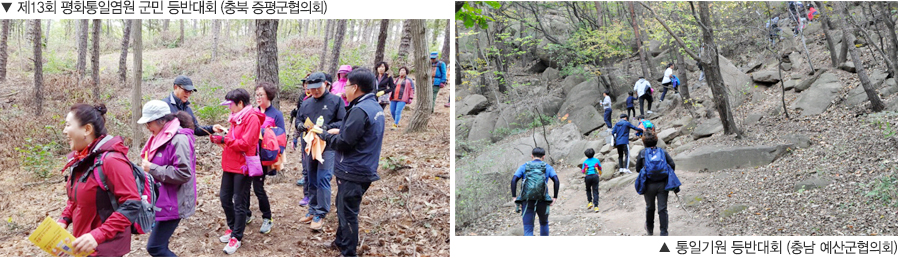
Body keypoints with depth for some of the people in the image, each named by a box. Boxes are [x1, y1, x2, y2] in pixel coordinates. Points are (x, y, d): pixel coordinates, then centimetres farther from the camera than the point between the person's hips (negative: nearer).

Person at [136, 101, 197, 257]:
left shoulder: (179, 139, -20)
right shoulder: (161, 137, 11)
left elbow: (183, 173, -27)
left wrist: (152, 169, -21)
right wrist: (148, 166, 6)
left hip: (172, 203, -10)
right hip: (161, 201, 10)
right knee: (159, 245, 14)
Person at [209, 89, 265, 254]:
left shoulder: (252, 118, -13)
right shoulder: (236, 118, 15)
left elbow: (245, 144, -21)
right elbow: (232, 141, 16)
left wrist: (224, 140, -18)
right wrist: (219, 139, 0)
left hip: (242, 166, -9)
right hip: (230, 165, 9)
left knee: (239, 203, -2)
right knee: (225, 198, 14)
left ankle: (236, 237, 5)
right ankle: (233, 228, 31)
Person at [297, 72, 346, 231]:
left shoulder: (336, 101, -4)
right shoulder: (306, 104, 12)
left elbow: (343, 122, -5)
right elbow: (299, 122, 20)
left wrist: (327, 128, -19)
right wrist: (304, 127, -3)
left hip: (328, 147, -5)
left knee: (323, 180, -10)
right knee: (312, 181, 13)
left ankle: (320, 214, -4)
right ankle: (313, 210, 24)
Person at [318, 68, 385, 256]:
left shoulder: (360, 110, -22)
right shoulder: (375, 107, 9)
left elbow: (343, 143, -21)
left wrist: (326, 135, -5)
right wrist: (340, 131, 8)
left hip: (353, 172, -10)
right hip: (364, 170, 10)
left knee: (348, 213, 0)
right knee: (344, 208, 24)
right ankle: (341, 241, 38)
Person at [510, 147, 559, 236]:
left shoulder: (524, 166, 10)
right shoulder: (547, 167, 9)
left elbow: (513, 180, -2)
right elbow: (556, 181, -5)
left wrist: (514, 197, 1)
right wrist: (555, 197, 0)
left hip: (527, 201, 0)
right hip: (542, 201, 1)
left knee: (528, 229, 0)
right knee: (544, 223, 27)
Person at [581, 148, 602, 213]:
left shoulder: (585, 162, 6)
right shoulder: (596, 160, 8)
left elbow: (583, 171, 6)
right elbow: (600, 168, 21)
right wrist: (600, 174, 42)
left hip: (588, 177, 0)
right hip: (595, 176, 0)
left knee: (588, 190, 23)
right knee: (595, 191, 0)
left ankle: (590, 202, 9)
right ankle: (596, 206, -10)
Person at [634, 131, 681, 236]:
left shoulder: (642, 153, 2)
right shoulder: (663, 152, 5)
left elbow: (637, 169, 6)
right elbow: (672, 165, 0)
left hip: (649, 185, 0)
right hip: (663, 184, 0)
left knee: (650, 208, 19)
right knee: (662, 209, 3)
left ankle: (649, 230, 34)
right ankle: (664, 233, -1)